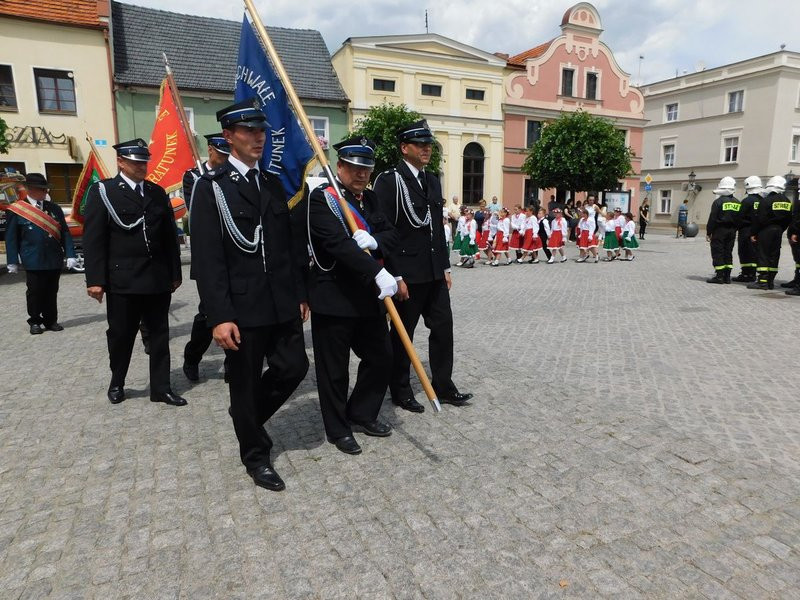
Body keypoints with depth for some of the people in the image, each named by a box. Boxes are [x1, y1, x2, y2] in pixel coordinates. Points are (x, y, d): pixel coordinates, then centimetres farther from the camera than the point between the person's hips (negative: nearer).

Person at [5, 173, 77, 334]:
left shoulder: (54, 208, 8)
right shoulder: (16, 210, -1)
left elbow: (65, 233, 6)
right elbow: (11, 237, 1)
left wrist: (70, 255, -1)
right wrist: (13, 261, -2)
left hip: (55, 260, 3)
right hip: (33, 261, -2)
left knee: (51, 292, 9)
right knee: (34, 292, 5)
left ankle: (51, 320, 20)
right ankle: (35, 322, 19)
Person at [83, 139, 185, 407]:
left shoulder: (158, 192, 10)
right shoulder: (103, 191, -1)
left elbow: (170, 236, 10)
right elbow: (93, 239, -6)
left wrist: (175, 273, 8)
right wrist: (95, 279, -11)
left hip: (158, 279, 3)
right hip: (122, 279, -3)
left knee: (159, 334, 7)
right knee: (120, 335, 11)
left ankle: (161, 388, 17)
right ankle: (117, 383, 32)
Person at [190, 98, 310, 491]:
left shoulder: (273, 183, 11)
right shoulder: (211, 187, -6)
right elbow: (207, 259, -12)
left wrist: (300, 294, 11)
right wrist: (219, 316, -18)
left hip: (282, 304, 5)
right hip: (242, 308, -5)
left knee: (293, 367, 9)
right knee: (245, 384, 8)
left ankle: (249, 416, 37)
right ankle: (256, 455, 29)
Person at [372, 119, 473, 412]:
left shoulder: (433, 181, 14)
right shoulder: (388, 181, -10)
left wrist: (445, 267, 15)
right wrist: (395, 277, -17)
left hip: (434, 272, 7)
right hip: (407, 274, -7)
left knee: (443, 327, 10)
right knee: (402, 333, 6)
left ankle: (443, 386, 25)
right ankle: (400, 391, 22)